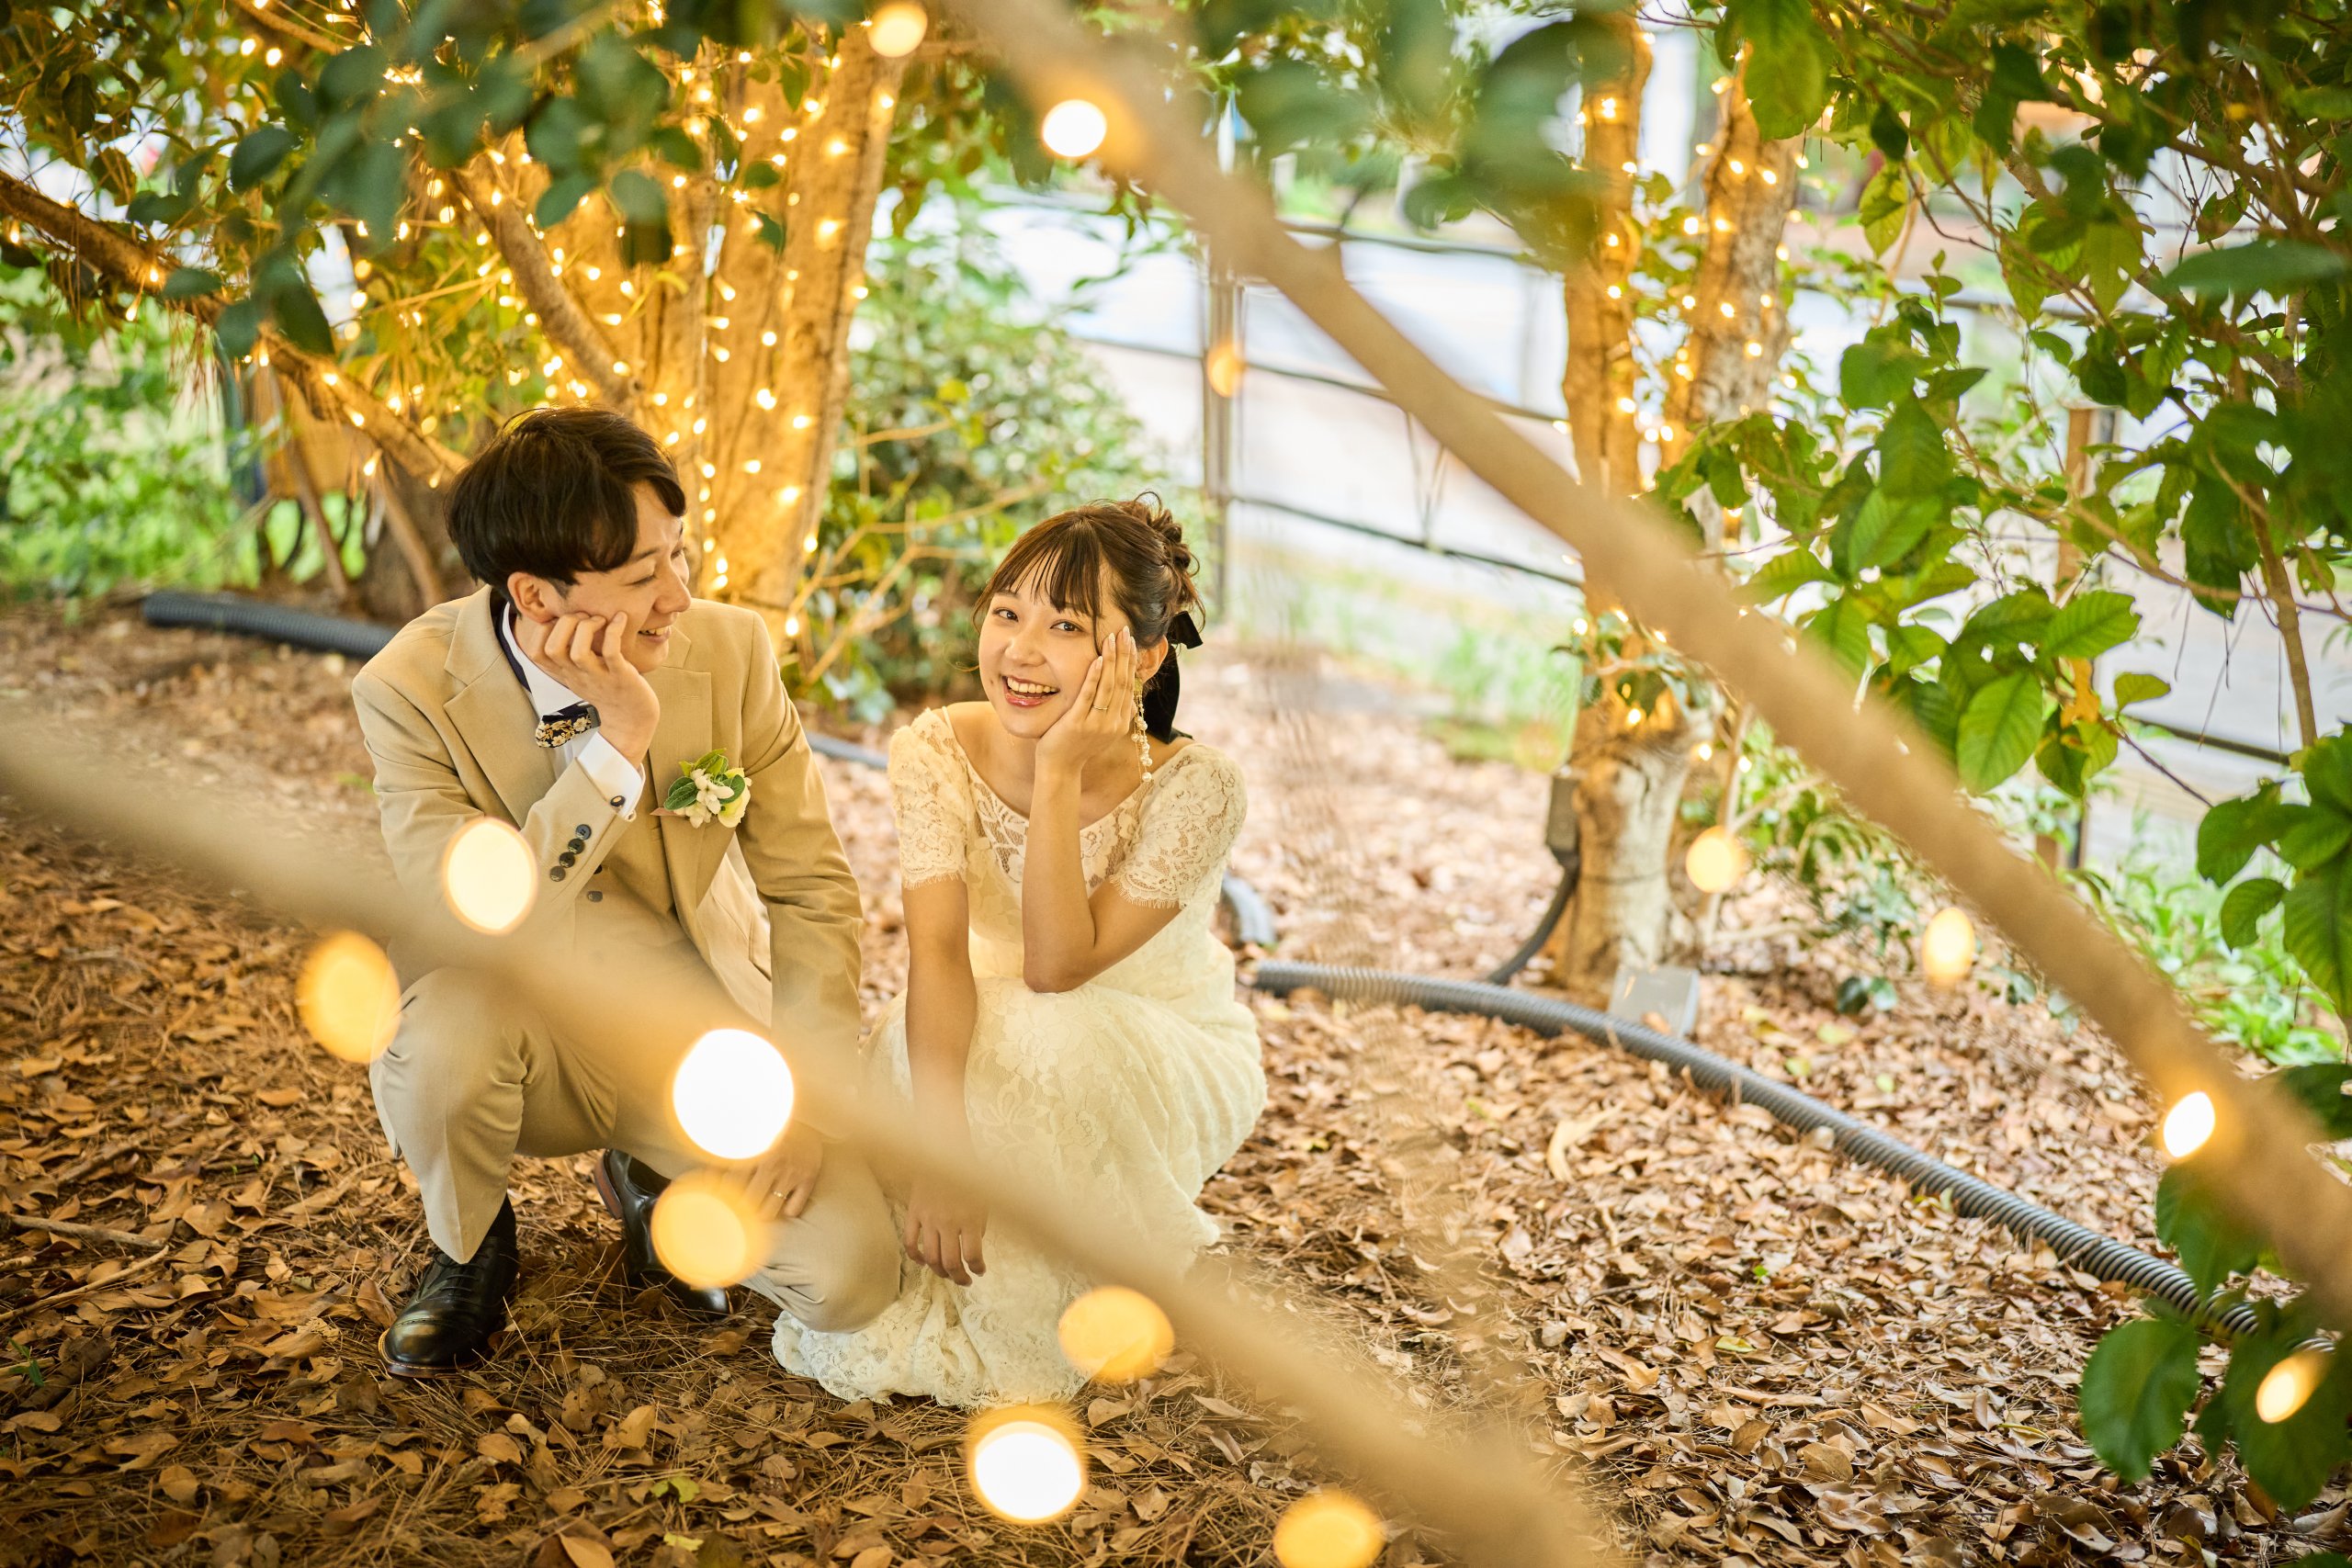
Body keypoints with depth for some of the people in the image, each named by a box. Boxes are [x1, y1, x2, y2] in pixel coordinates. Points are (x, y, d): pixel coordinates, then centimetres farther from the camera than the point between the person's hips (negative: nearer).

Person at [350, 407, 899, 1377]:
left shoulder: (729, 651, -14)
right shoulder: (412, 688, -20)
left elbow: (811, 890, -6)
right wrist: (619, 740, -37)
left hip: (693, 1039, 2)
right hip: (522, 1039, -1)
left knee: (851, 1278, -18)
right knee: (447, 1026, -38)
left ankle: (651, 1185, 16)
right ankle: (470, 1251, -1)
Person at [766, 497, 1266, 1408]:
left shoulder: (1194, 785, -25)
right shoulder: (937, 752, -18)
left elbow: (1056, 967, -29)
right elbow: (938, 950, -28)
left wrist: (1061, 774, -37)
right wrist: (939, 1141, -42)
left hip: (1170, 1060, -2)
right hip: (1004, 1044, 2)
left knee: (1039, 1040, -33)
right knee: (916, 1051, -30)